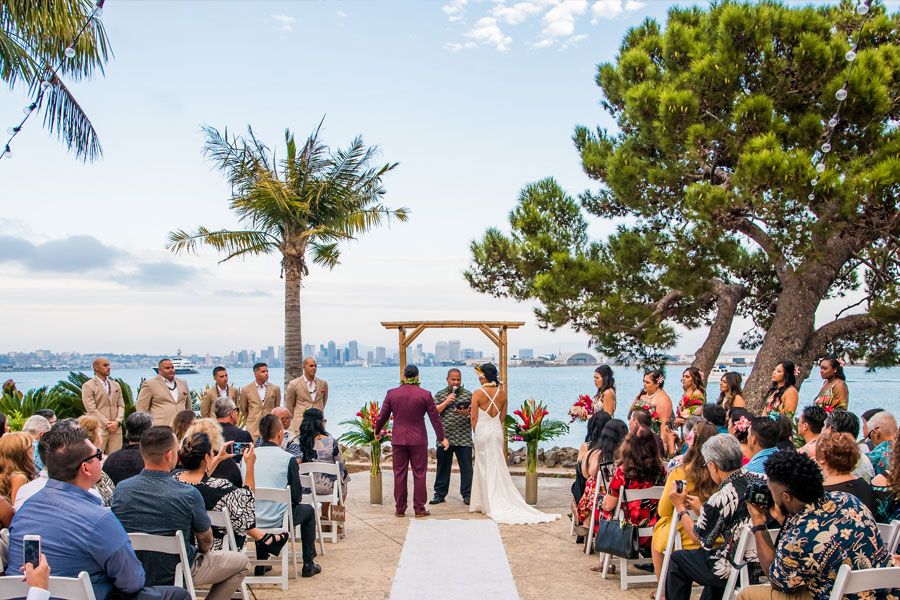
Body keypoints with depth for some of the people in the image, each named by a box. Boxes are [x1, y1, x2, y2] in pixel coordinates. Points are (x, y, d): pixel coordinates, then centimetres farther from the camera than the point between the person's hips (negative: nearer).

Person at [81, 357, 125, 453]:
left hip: (116, 429, 5)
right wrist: (107, 424, -12)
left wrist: (117, 421, -4)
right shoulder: (88, 386, -1)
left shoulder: (116, 385, 19)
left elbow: (121, 405, 14)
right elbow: (91, 410, -8)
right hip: (99, 430, -5)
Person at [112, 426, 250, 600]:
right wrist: (199, 551, 13)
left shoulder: (121, 489, -15)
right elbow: (206, 542, -11)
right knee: (241, 562, 15)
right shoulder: (189, 494, -27)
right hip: (176, 575, -6)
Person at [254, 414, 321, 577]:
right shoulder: (288, 459, -10)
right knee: (308, 510, 23)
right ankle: (308, 565, 26)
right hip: (276, 520, -4)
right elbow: (297, 497, -5)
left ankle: (261, 563, 39)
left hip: (249, 520, 4)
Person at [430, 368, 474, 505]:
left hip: (464, 438, 0)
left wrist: (467, 413, -16)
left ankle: (467, 494, 10)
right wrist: (446, 402, -9)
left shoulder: (468, 395, 9)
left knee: (466, 467, 0)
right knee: (443, 466, 6)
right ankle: (440, 494, 15)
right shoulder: (440, 395, 10)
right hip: (444, 437, 0)